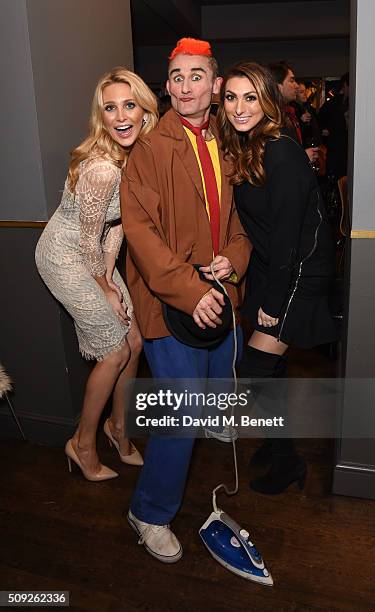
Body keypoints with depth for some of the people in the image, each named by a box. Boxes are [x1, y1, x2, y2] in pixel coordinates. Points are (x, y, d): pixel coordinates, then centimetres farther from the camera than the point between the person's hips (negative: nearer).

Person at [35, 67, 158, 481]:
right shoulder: (101, 168, -30)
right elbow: (88, 239, -21)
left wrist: (109, 275, 1)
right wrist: (106, 289, -8)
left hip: (94, 257, 8)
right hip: (65, 257, -8)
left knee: (134, 341, 9)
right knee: (116, 352, -2)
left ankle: (118, 425, 32)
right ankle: (83, 443, 20)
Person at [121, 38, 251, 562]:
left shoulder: (224, 146, 11)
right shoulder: (151, 148, -9)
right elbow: (140, 229, -17)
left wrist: (233, 258, -5)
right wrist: (190, 291, -23)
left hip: (218, 296, 7)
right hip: (170, 302, -6)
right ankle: (150, 513, 19)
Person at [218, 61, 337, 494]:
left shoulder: (281, 153, -20)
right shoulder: (239, 149, 6)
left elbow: (287, 234, -21)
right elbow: (250, 223, 8)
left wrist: (273, 300, -17)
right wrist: (261, 289, 6)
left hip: (300, 272, -8)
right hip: (268, 267, 8)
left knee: (253, 368, -6)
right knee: (272, 363, 16)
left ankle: (288, 461, 16)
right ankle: (278, 441, 38)